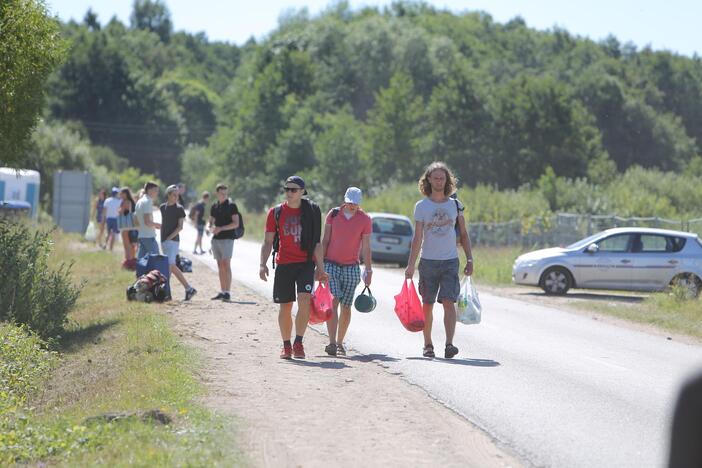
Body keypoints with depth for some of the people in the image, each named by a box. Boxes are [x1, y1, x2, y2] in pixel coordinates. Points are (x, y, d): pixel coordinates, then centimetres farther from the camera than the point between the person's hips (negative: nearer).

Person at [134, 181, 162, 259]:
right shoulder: (148, 202, -14)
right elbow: (147, 222, -22)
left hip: (141, 236, 9)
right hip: (149, 236, -9)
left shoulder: (139, 202, 15)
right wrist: (157, 225, -6)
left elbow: (135, 220, 20)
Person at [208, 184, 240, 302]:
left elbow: (236, 223, -10)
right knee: (220, 265, 9)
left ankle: (227, 293, -14)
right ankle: (222, 292, 14)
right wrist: (212, 228, -6)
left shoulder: (231, 206, -4)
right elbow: (211, 222, 18)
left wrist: (221, 228, -18)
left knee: (226, 265, -12)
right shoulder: (214, 206, 13)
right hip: (216, 238, 6)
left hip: (227, 238, -6)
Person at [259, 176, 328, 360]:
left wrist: (320, 268, 6)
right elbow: (268, 242, 8)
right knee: (285, 307, 5)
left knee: (304, 300, -19)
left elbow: (317, 242, 8)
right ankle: (286, 346, 19)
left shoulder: (311, 211, 4)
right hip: (283, 264, 1)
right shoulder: (276, 212, 5)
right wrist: (263, 264, -4)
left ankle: (298, 343, -12)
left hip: (306, 263, -1)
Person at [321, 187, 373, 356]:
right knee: (332, 302, -15)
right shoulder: (333, 214, 1)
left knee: (346, 306, 3)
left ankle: (340, 343, 15)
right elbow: (325, 241, 5)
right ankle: (332, 342, -20)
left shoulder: (365, 220, 0)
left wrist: (368, 270, 0)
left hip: (351, 266, 1)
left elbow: (366, 247, 3)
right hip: (331, 264, -1)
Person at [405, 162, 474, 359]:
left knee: (449, 302, -13)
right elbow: (417, 238, -2)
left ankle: (449, 344, -21)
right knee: (427, 305, 7)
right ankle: (428, 345, 19)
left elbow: (463, 234, 12)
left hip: (450, 261, 0)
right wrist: (411, 265, -8)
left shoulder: (455, 205, 6)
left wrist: (469, 260, 5)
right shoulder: (421, 206, 1)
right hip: (428, 261, 0)